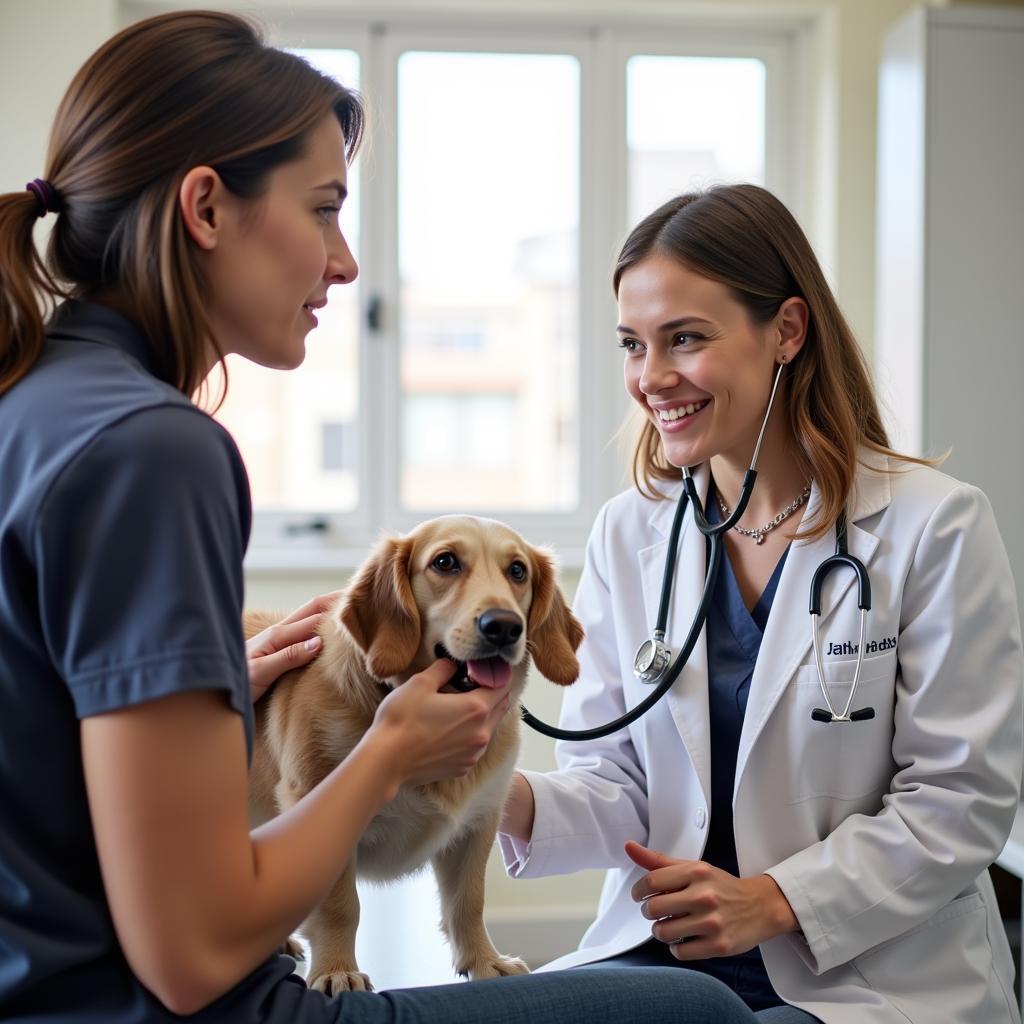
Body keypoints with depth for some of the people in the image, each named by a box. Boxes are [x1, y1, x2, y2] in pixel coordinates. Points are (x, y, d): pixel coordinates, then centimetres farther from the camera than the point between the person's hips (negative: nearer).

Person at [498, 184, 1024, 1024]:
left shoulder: (936, 527, -7)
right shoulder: (627, 534, 7)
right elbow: (619, 782, 4)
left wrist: (773, 901, -17)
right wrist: (521, 804, -17)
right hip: (668, 951, 4)